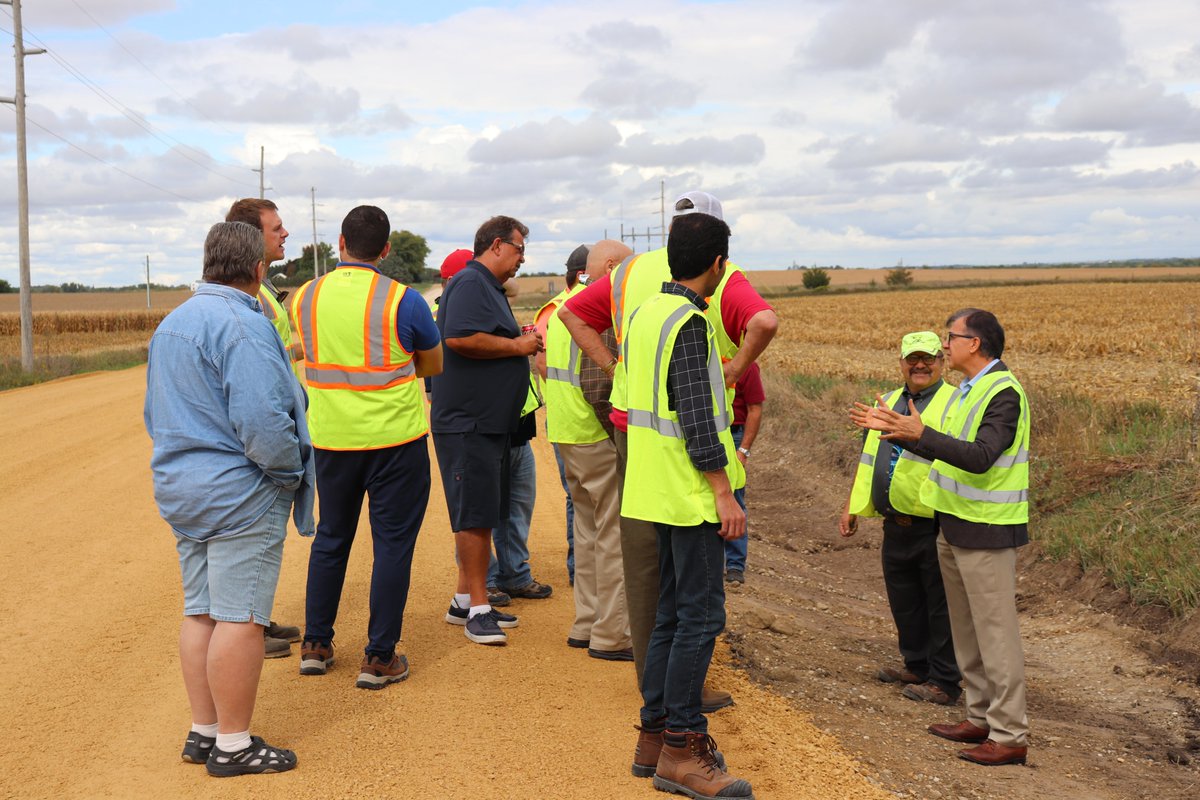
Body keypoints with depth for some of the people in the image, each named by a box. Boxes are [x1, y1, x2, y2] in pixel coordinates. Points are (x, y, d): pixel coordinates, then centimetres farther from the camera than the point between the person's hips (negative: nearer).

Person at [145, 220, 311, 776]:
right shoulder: (243, 326, -18)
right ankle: (232, 745, 6)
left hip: (180, 490, 9)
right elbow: (262, 422, -25)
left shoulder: (170, 324, 14)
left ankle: (204, 731, 24)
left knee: (200, 610, 15)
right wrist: (291, 472, -11)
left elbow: (155, 412, 21)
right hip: (240, 495, -9)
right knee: (240, 617, -1)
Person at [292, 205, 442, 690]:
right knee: (393, 543, 5)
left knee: (330, 538, 19)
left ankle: (315, 645, 26)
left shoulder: (305, 298, 1)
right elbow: (433, 364, 3)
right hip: (395, 438, -4)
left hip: (331, 439, 4)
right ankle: (379, 658, 8)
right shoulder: (402, 300, -10)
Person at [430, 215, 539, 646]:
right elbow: (459, 338, -27)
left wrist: (520, 343, 11)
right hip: (466, 421, -11)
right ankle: (478, 609, -2)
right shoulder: (470, 282, -12)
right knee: (475, 514, -7)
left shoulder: (489, 287, 21)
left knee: (483, 513, 14)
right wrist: (517, 345, -16)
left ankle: (465, 598, 22)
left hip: (490, 421, 11)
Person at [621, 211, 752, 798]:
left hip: (657, 487, 10)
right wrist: (724, 492, -17)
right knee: (701, 616, -5)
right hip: (691, 492, -10)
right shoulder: (689, 322, -17)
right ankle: (680, 750, 0)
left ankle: (655, 733, 22)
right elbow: (696, 415, -21)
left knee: (673, 611, 15)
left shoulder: (647, 313, 12)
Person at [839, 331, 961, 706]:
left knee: (941, 605, 2)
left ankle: (945, 681, 12)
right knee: (904, 602, 18)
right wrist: (852, 507, 18)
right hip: (896, 524, 7)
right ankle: (917, 666, 34)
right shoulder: (889, 403, 15)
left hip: (936, 527, -7)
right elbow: (868, 457, 21)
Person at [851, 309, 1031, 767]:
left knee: (995, 632, -5)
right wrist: (891, 428, 15)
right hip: (955, 526, 10)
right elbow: (944, 451, 20)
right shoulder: (969, 390, 14)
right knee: (966, 630, 16)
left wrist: (921, 433, -35)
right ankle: (980, 718, 26)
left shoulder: (1003, 393, -16)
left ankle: (1010, 736, 2)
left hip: (987, 532, -10)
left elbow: (980, 457, -28)